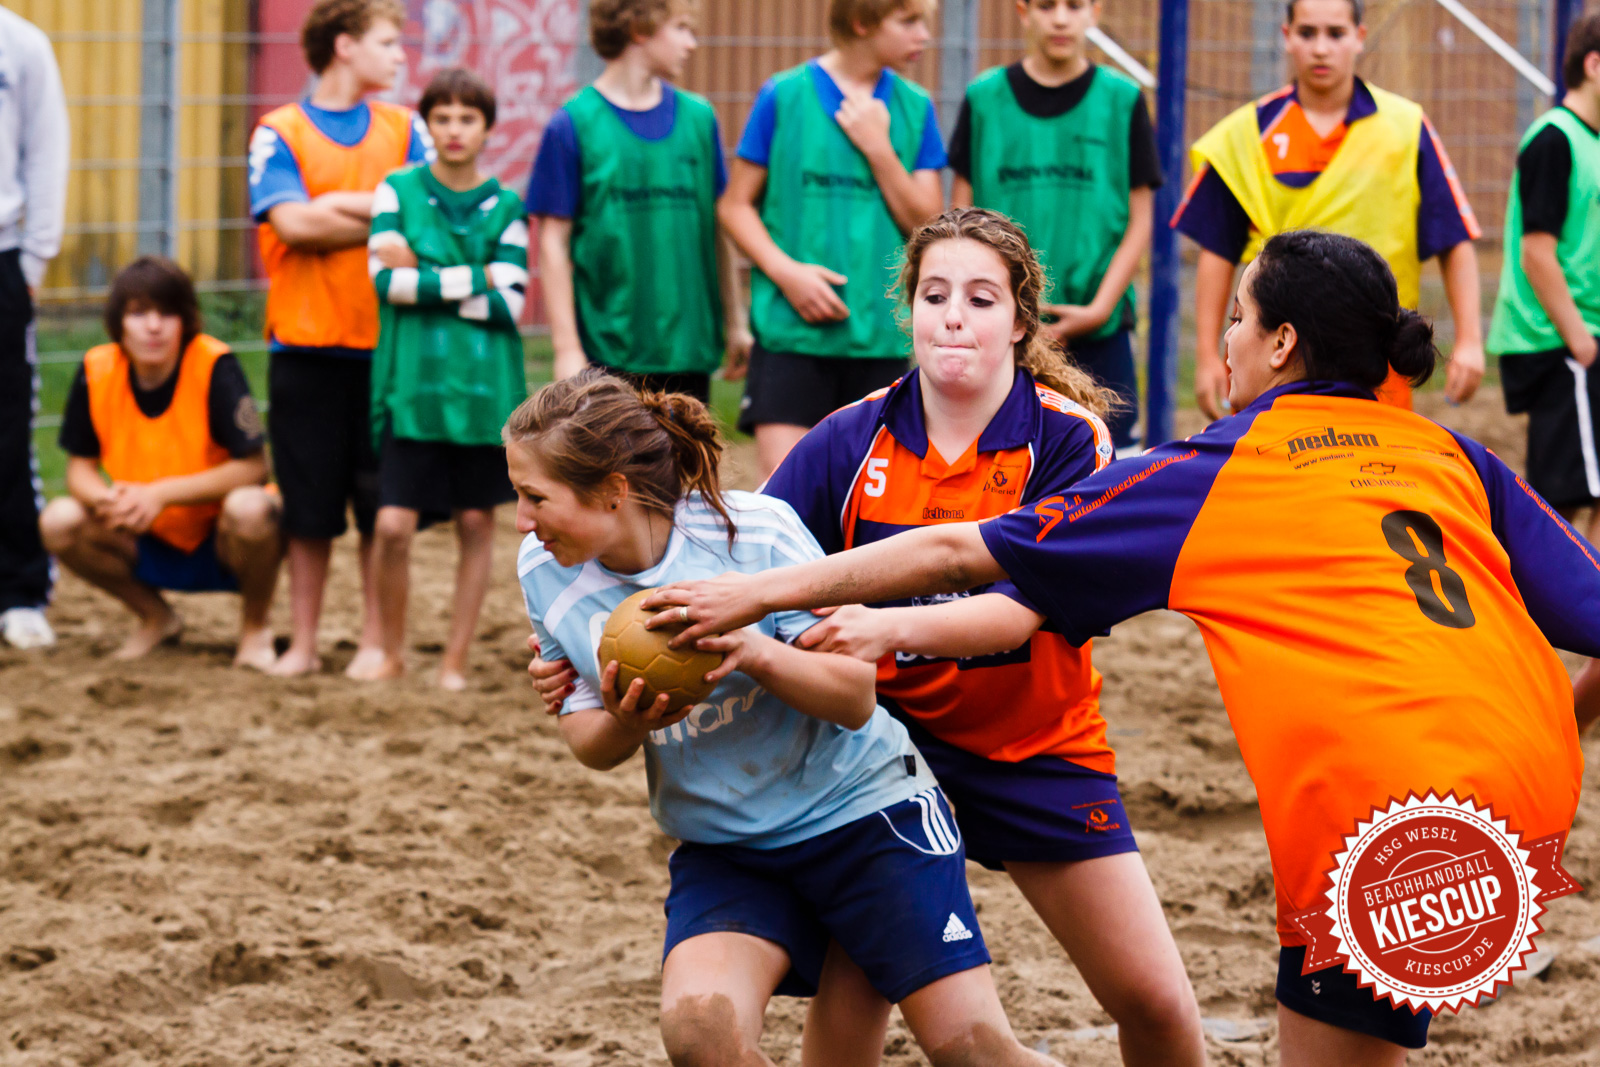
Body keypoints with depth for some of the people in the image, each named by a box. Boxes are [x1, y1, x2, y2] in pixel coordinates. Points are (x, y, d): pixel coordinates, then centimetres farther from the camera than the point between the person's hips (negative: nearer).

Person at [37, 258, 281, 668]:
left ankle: (255, 628, -4)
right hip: (152, 545, 4)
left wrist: (161, 494, -30)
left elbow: (253, 467, -23)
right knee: (59, 522, -19)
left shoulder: (215, 367, -22)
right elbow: (80, 467, -3)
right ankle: (155, 618, 7)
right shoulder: (97, 371, -11)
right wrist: (105, 499, -27)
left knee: (248, 509, -36)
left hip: (220, 542, -4)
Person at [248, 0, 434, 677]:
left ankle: (375, 641, 12)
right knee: (308, 505, 3)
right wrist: (384, 218, -8)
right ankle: (303, 642, 13)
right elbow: (294, 224, -12)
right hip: (306, 341, -2)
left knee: (383, 504, 3)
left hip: (386, 340, 2)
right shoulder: (279, 133, 1)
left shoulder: (402, 128, 10)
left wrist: (340, 203, -10)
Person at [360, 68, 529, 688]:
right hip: (413, 385, -1)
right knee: (393, 525, -7)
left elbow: (509, 305, -5)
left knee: (476, 521, 3)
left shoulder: (505, 208, 7)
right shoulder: (398, 191, 5)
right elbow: (386, 281, -8)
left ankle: (456, 660, 14)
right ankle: (392, 653, 13)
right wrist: (474, 278, -7)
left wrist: (422, 280, -8)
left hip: (485, 386, 1)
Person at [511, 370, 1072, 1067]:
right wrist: (623, 725, -22)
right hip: (718, 848, 3)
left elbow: (855, 697, -14)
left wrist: (756, 652, -34)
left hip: (860, 807, -3)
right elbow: (588, 745, 3)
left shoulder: (756, 531, -18)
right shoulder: (546, 571, -7)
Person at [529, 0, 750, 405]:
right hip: (607, 353, -4)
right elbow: (554, 242, -5)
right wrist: (566, 347, -9)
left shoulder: (698, 118, 9)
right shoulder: (575, 124, -4)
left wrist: (736, 324, 14)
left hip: (688, 352, 4)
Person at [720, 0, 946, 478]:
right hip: (791, 330, -3)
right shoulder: (784, 95, -1)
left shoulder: (915, 108, 7)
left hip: (880, 336, 3)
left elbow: (927, 224, 4)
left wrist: (879, 150, -8)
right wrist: (786, 271, -13)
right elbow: (735, 205, 2)